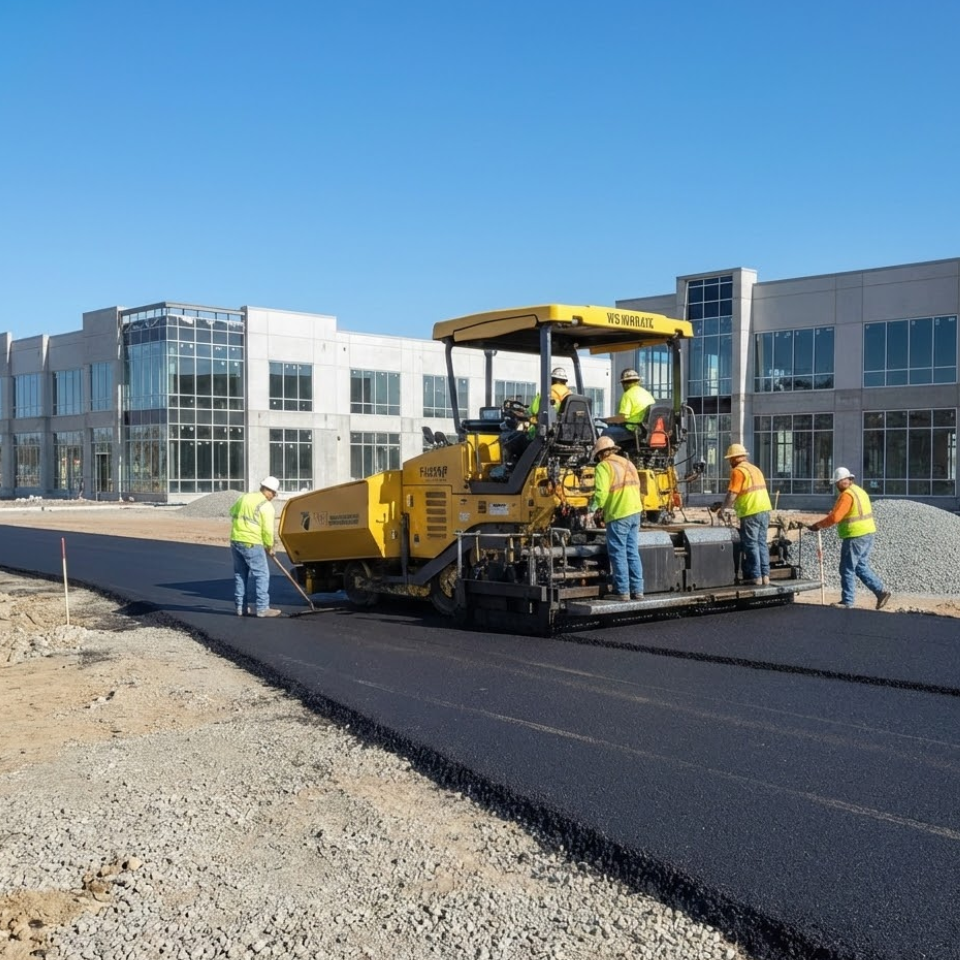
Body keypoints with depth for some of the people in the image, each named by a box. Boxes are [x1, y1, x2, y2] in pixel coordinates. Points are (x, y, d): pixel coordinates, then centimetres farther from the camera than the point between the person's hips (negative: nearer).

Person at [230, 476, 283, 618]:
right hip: (252, 543, -7)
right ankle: (262, 608, -5)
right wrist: (269, 547, 3)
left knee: (240, 574, 15)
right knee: (262, 575, -2)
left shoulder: (245, 497, 13)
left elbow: (232, 511, 28)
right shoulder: (266, 506, -9)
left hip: (235, 541, 8)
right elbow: (268, 530, -10)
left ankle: (240, 607, 20)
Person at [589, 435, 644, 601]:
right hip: (635, 512, 8)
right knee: (633, 552, 12)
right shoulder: (627, 463, 16)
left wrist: (597, 510, -6)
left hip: (618, 515, -8)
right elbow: (636, 487, 15)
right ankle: (637, 590, 14)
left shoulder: (603, 467, -9)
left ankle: (622, 591, 1)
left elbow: (601, 492, -19)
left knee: (618, 553, 0)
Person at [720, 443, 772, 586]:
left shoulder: (738, 471, -8)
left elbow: (732, 495, -14)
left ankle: (755, 576, -1)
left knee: (751, 545, -1)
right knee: (762, 543, 12)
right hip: (764, 510, 8)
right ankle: (765, 575, 12)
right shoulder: (755, 468, 18)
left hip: (751, 513, -8)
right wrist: (732, 505, 24)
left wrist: (723, 508, 0)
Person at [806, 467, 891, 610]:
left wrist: (817, 525, -12)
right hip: (867, 534, 9)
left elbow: (835, 517, -22)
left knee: (847, 569, -1)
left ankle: (847, 602, 3)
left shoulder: (847, 495, -15)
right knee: (861, 567, 18)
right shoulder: (859, 491, 15)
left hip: (855, 536, -9)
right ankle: (880, 591, 12)